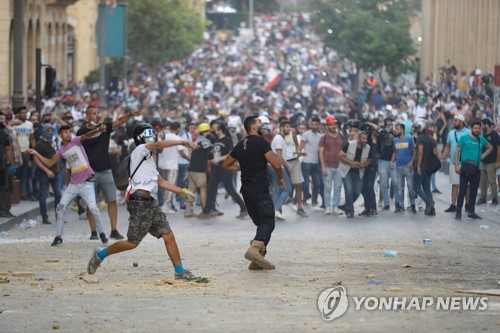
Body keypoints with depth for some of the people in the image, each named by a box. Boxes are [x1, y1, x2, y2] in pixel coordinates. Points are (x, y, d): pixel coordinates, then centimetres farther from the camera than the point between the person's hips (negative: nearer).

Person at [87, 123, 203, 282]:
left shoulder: (149, 158, 25)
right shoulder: (139, 150, 0)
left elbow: (161, 182, 24)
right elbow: (159, 145, -18)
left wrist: (182, 191, 17)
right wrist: (183, 142, -17)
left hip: (151, 203, 9)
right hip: (140, 202, -9)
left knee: (168, 236, 1)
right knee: (132, 242, -5)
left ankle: (180, 271, 4)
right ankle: (101, 253, 13)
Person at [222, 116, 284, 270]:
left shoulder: (240, 145, 13)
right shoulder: (261, 142, -9)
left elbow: (226, 165, 22)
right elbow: (276, 164, -15)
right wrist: (280, 178, 4)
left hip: (246, 189, 8)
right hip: (260, 188, -8)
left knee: (261, 222, 14)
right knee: (268, 222, -11)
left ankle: (257, 260, 6)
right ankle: (255, 248, -34)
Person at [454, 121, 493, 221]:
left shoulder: (481, 140, 10)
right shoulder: (464, 138, -3)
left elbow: (490, 147, 27)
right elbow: (457, 151, -5)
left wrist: (483, 155, 11)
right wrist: (457, 165, -13)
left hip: (476, 169, 5)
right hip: (465, 168, -5)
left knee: (474, 192, 9)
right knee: (462, 191, -5)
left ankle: (471, 212, 18)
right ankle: (458, 213, -2)